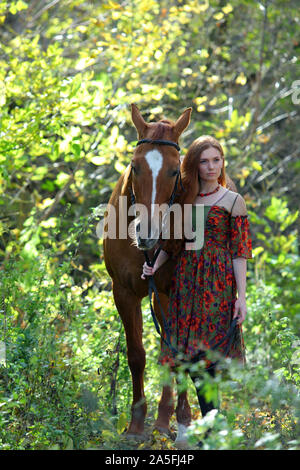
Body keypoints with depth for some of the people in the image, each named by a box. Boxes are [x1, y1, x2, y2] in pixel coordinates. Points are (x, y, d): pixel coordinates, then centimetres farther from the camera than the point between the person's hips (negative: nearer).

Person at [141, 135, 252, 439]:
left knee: (208, 355, -9)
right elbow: (172, 243, 16)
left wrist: (241, 298, -9)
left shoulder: (232, 201, 0)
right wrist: (154, 266, -3)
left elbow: (239, 252, -4)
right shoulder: (184, 199, 12)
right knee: (189, 355, 3)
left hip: (218, 283, -5)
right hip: (185, 282, 5)